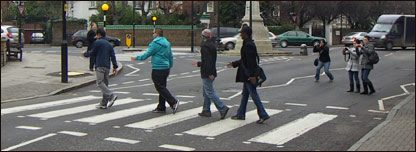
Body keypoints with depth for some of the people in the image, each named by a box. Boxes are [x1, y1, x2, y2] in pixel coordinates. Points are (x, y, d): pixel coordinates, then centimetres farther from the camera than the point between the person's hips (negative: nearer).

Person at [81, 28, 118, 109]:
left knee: (100, 83, -12)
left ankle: (111, 96, -29)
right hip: (107, 67, 7)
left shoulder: (97, 42, -2)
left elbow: (92, 53, 2)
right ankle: (104, 103, 9)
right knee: (105, 83, 9)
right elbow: (113, 56, 12)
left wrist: (85, 53, 21)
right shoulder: (109, 44, 17)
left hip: (100, 66, -7)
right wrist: (115, 67, 12)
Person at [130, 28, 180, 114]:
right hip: (166, 68, 9)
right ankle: (161, 108, 16)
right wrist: (170, 66, 24)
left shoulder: (155, 43, -13)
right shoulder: (167, 43, 13)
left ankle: (173, 102, -14)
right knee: (162, 87, 12)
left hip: (158, 69, -9)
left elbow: (146, 55, -10)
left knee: (160, 88, -5)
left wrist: (136, 58, 3)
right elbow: (171, 56, 17)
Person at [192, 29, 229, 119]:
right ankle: (206, 110, 21)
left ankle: (223, 108, -15)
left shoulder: (204, 47, -15)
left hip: (207, 74, -10)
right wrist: (198, 64, 34)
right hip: (211, 73, 10)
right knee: (206, 92, 17)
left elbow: (207, 61, -24)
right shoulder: (212, 45, 14)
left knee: (210, 92, -9)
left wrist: (210, 73, -27)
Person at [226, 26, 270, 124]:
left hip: (249, 75, -10)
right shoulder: (248, 44, 13)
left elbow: (251, 62, -23)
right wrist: (234, 64, 29)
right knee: (245, 94, 15)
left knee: (253, 94, -6)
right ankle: (240, 114, 24)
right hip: (247, 74, 10)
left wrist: (252, 75, -24)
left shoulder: (248, 45, -19)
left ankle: (263, 115, -3)